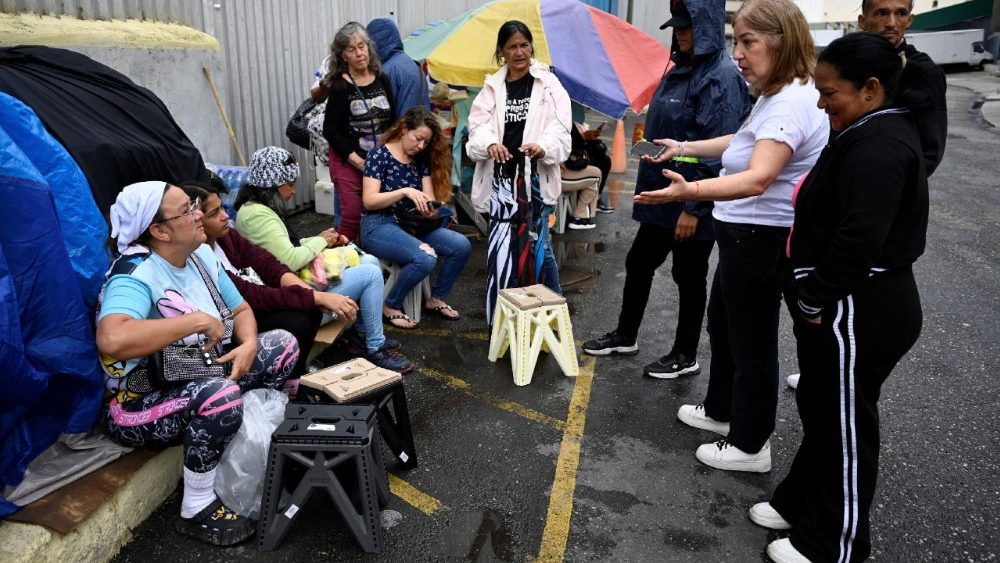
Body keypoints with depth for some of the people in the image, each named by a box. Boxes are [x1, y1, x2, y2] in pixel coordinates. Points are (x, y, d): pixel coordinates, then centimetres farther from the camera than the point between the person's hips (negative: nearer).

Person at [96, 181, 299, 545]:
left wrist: (248, 345, -13)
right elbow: (112, 339, -46)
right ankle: (197, 510, -14)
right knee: (222, 394, -37)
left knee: (282, 344, 3)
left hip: (198, 376, 8)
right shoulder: (136, 274, -26)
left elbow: (241, 310, 10)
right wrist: (199, 320, -35)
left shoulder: (201, 255, -1)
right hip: (137, 406, -8)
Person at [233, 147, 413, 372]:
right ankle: (375, 349, 0)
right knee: (371, 274, -13)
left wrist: (323, 240, 4)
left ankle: (363, 334, 23)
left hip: (297, 278, 11)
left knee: (370, 261, 13)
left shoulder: (255, 207, 11)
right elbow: (290, 260, -27)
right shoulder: (257, 214, -22)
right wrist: (320, 241, -10)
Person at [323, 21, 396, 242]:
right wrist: (355, 159, -14)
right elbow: (330, 131, -9)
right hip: (347, 160, -4)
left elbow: (393, 121, 13)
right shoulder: (340, 86, -8)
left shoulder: (382, 80, 5)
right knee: (353, 213, -9)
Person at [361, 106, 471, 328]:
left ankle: (436, 299, 9)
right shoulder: (379, 156, -8)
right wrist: (405, 191, -25)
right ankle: (391, 307, -7)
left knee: (462, 245, -12)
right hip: (378, 226, -6)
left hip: (411, 223, 7)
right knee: (425, 258, -32)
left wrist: (430, 207, -20)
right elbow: (369, 201, -15)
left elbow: (429, 199, 5)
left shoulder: (421, 160, 10)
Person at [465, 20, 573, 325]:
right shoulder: (492, 86, 9)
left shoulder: (548, 84, 1)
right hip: (502, 177, 3)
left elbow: (560, 128, -8)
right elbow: (479, 123, -1)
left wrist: (544, 147, -29)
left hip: (536, 176, -3)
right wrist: (490, 143, -23)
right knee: (501, 244, 5)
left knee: (537, 243, 0)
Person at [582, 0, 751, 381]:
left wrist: (694, 207, -23)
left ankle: (685, 356, 23)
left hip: (690, 204, -9)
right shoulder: (680, 70, 11)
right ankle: (625, 336, 34)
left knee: (689, 278, 6)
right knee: (638, 263, 16)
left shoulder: (722, 77, -17)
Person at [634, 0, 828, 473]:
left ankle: (750, 446, 20)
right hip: (745, 233, 11)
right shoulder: (774, 96, 11)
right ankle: (722, 410, 43)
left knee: (751, 342, 2)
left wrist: (690, 191, -50)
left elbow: (758, 178, -37)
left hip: (761, 238, -11)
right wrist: (686, 148, 32)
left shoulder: (792, 102, -23)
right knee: (722, 324, 23)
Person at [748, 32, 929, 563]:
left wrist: (813, 300, -17)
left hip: (859, 314, -10)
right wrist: (813, 298, 11)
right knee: (820, 410, 21)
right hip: (851, 306, 10)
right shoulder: (875, 133, 12)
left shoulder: (877, 146, -22)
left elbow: (858, 241, -29)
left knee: (845, 427, 5)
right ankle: (800, 504, 40)